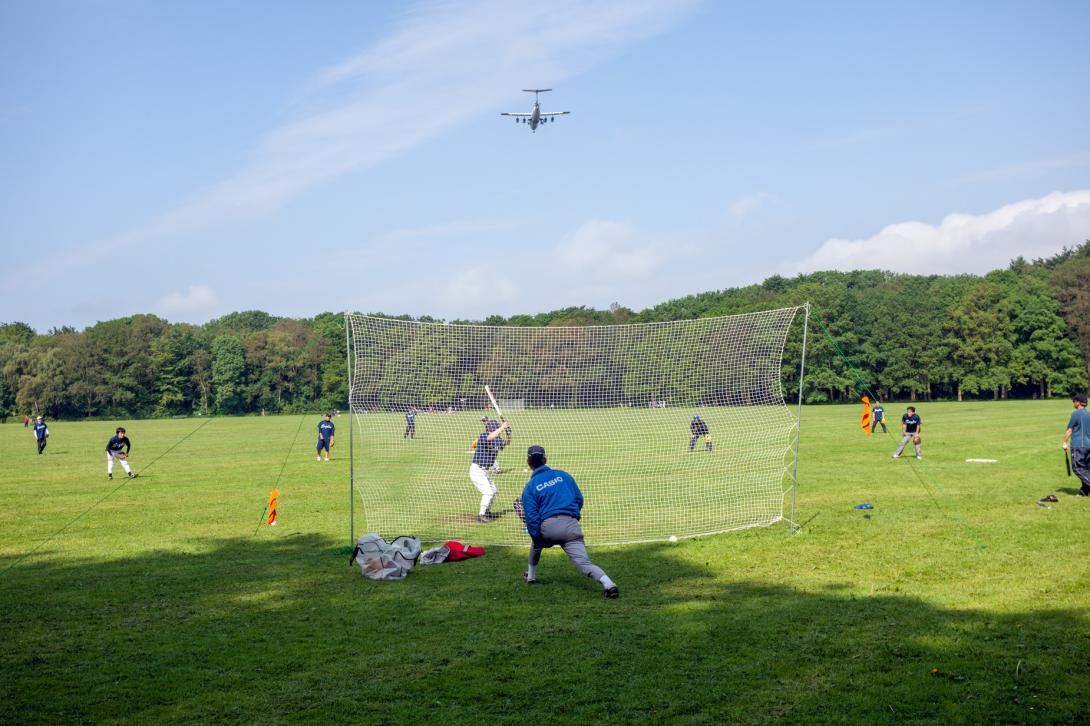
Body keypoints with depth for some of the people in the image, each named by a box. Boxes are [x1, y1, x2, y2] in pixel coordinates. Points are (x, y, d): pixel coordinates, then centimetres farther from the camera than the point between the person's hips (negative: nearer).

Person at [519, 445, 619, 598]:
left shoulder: (530, 487, 10)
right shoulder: (563, 475, 17)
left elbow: (531, 517, 2)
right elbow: (579, 499, 15)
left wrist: (538, 541, 5)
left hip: (547, 527, -1)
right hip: (571, 525, 1)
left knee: (536, 540, 34)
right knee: (583, 561, -9)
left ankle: (531, 576, 41)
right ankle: (608, 584, -31)